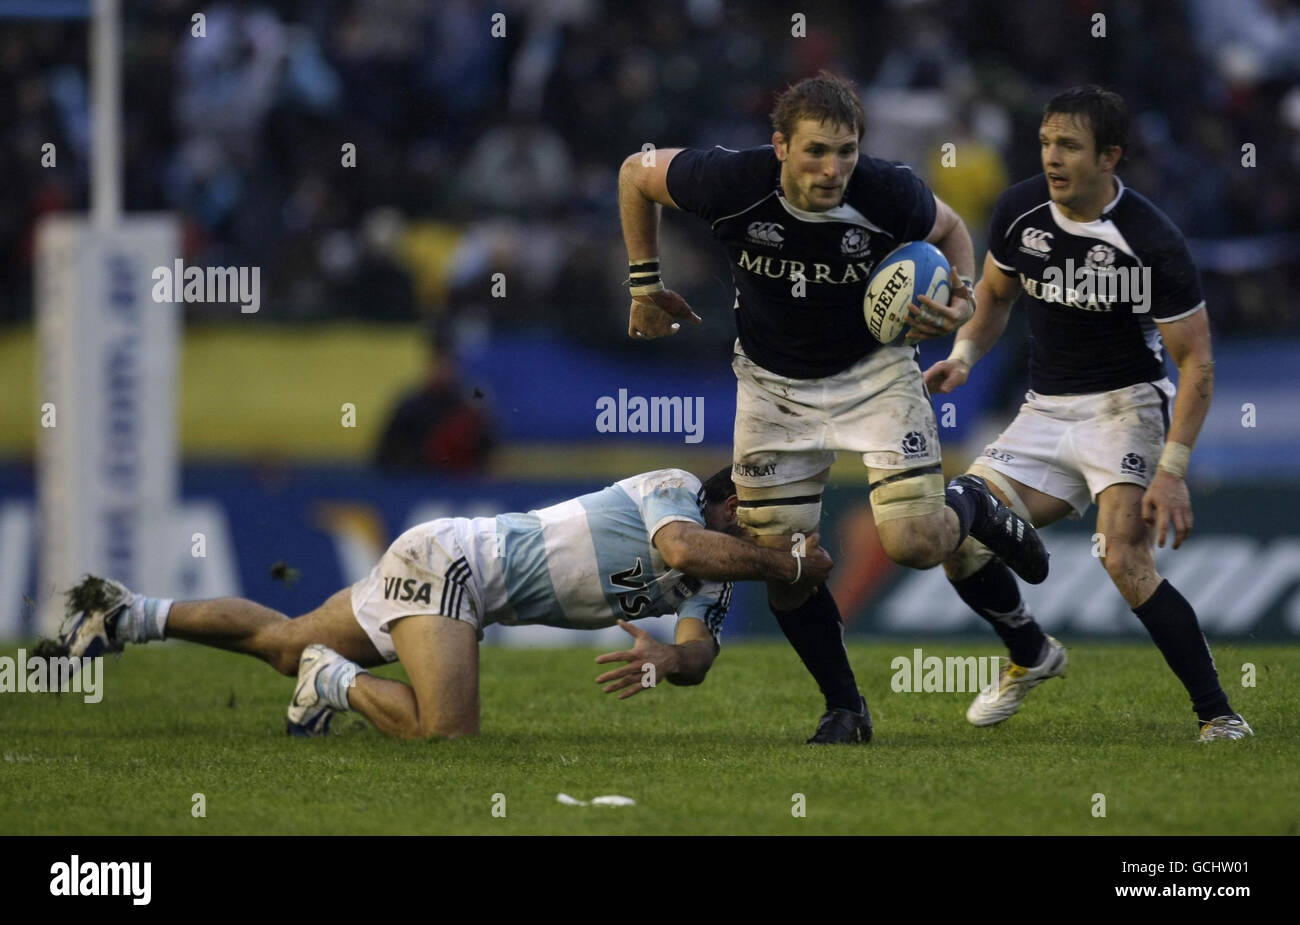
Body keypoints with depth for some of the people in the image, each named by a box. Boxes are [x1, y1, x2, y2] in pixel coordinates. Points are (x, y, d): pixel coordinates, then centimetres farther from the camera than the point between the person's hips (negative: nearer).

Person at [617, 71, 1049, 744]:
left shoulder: (888, 194, -25)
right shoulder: (732, 184, -26)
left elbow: (949, 230, 0)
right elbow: (636, 174, -5)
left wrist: (959, 301, -19)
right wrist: (644, 284, 0)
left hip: (873, 371, -1)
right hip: (772, 382, 1)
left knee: (914, 544, -15)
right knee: (781, 564, -1)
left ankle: (971, 506, 22)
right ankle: (843, 708, 20)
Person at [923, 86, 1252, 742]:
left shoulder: (1150, 241, -20)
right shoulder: (1019, 210, -4)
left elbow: (1196, 361, -15)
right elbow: (995, 294, 16)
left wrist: (1172, 471, -23)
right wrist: (963, 355, -5)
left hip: (1126, 405, -6)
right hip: (1046, 410, 6)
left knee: (1125, 559, -27)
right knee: (956, 542, -7)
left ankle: (1219, 718, -20)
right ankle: (1030, 657, 23)